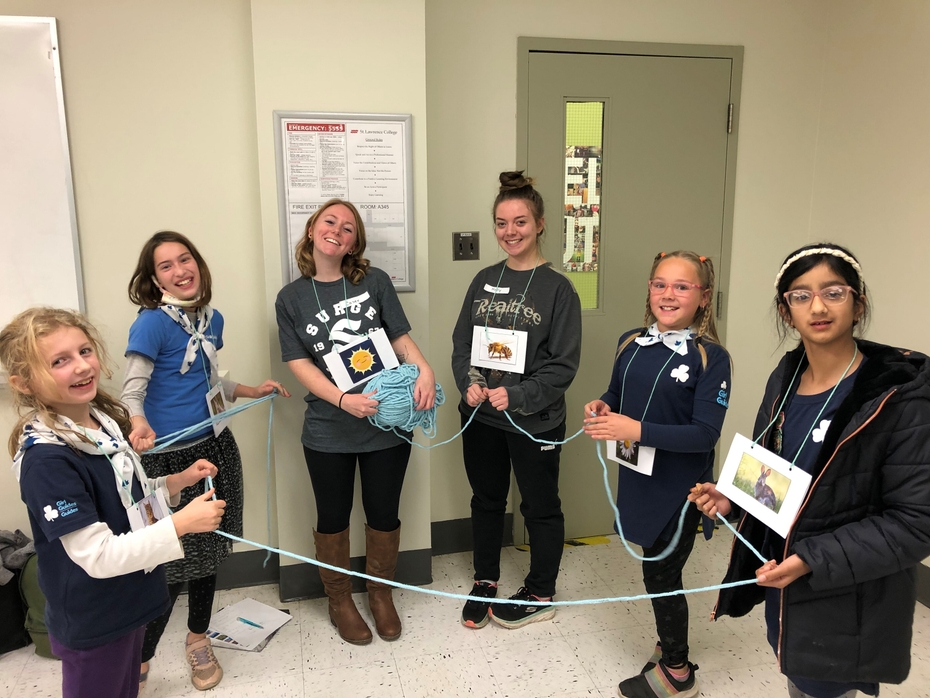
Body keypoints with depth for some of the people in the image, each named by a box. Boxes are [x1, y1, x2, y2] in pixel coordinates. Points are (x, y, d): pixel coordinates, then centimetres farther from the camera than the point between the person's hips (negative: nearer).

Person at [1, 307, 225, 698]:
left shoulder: (104, 420, -3)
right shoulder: (46, 459, -29)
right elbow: (98, 557, -29)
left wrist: (177, 482, -3)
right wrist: (181, 524, -31)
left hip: (130, 602, 7)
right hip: (93, 624, -7)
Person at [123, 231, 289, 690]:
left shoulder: (212, 320, 7)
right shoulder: (151, 323, -13)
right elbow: (131, 390, -19)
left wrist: (254, 391, 15)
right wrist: (139, 424, -38)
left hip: (214, 446, 6)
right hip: (169, 456, -6)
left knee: (207, 549, 16)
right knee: (172, 563, -2)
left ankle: (198, 640, 37)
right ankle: (137, 662, 19)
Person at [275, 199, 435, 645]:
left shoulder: (374, 282, -1)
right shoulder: (291, 298, 0)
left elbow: (401, 339, -2)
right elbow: (300, 365, -7)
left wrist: (424, 370, -24)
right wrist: (345, 400, -22)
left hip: (387, 423, 0)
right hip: (328, 431, 0)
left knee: (383, 514, 15)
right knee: (333, 518, 15)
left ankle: (381, 594, 39)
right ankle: (339, 600, 39)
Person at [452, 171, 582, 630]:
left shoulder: (557, 288, -10)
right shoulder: (484, 280, 4)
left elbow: (562, 365, -12)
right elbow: (461, 343, 6)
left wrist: (516, 396, -23)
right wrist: (469, 384, -11)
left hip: (535, 421, -4)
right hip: (480, 418, 5)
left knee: (540, 507, 13)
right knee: (486, 501, 18)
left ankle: (540, 595, 32)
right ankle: (485, 582, 38)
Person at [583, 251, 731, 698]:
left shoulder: (711, 357, -15)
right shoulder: (630, 344, 2)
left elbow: (705, 434, -21)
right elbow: (617, 399, 14)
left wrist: (638, 431, -29)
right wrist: (601, 410, -9)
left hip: (681, 489, -5)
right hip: (638, 481, 5)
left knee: (661, 574, 8)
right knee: (656, 568, 19)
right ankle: (669, 646, 43)